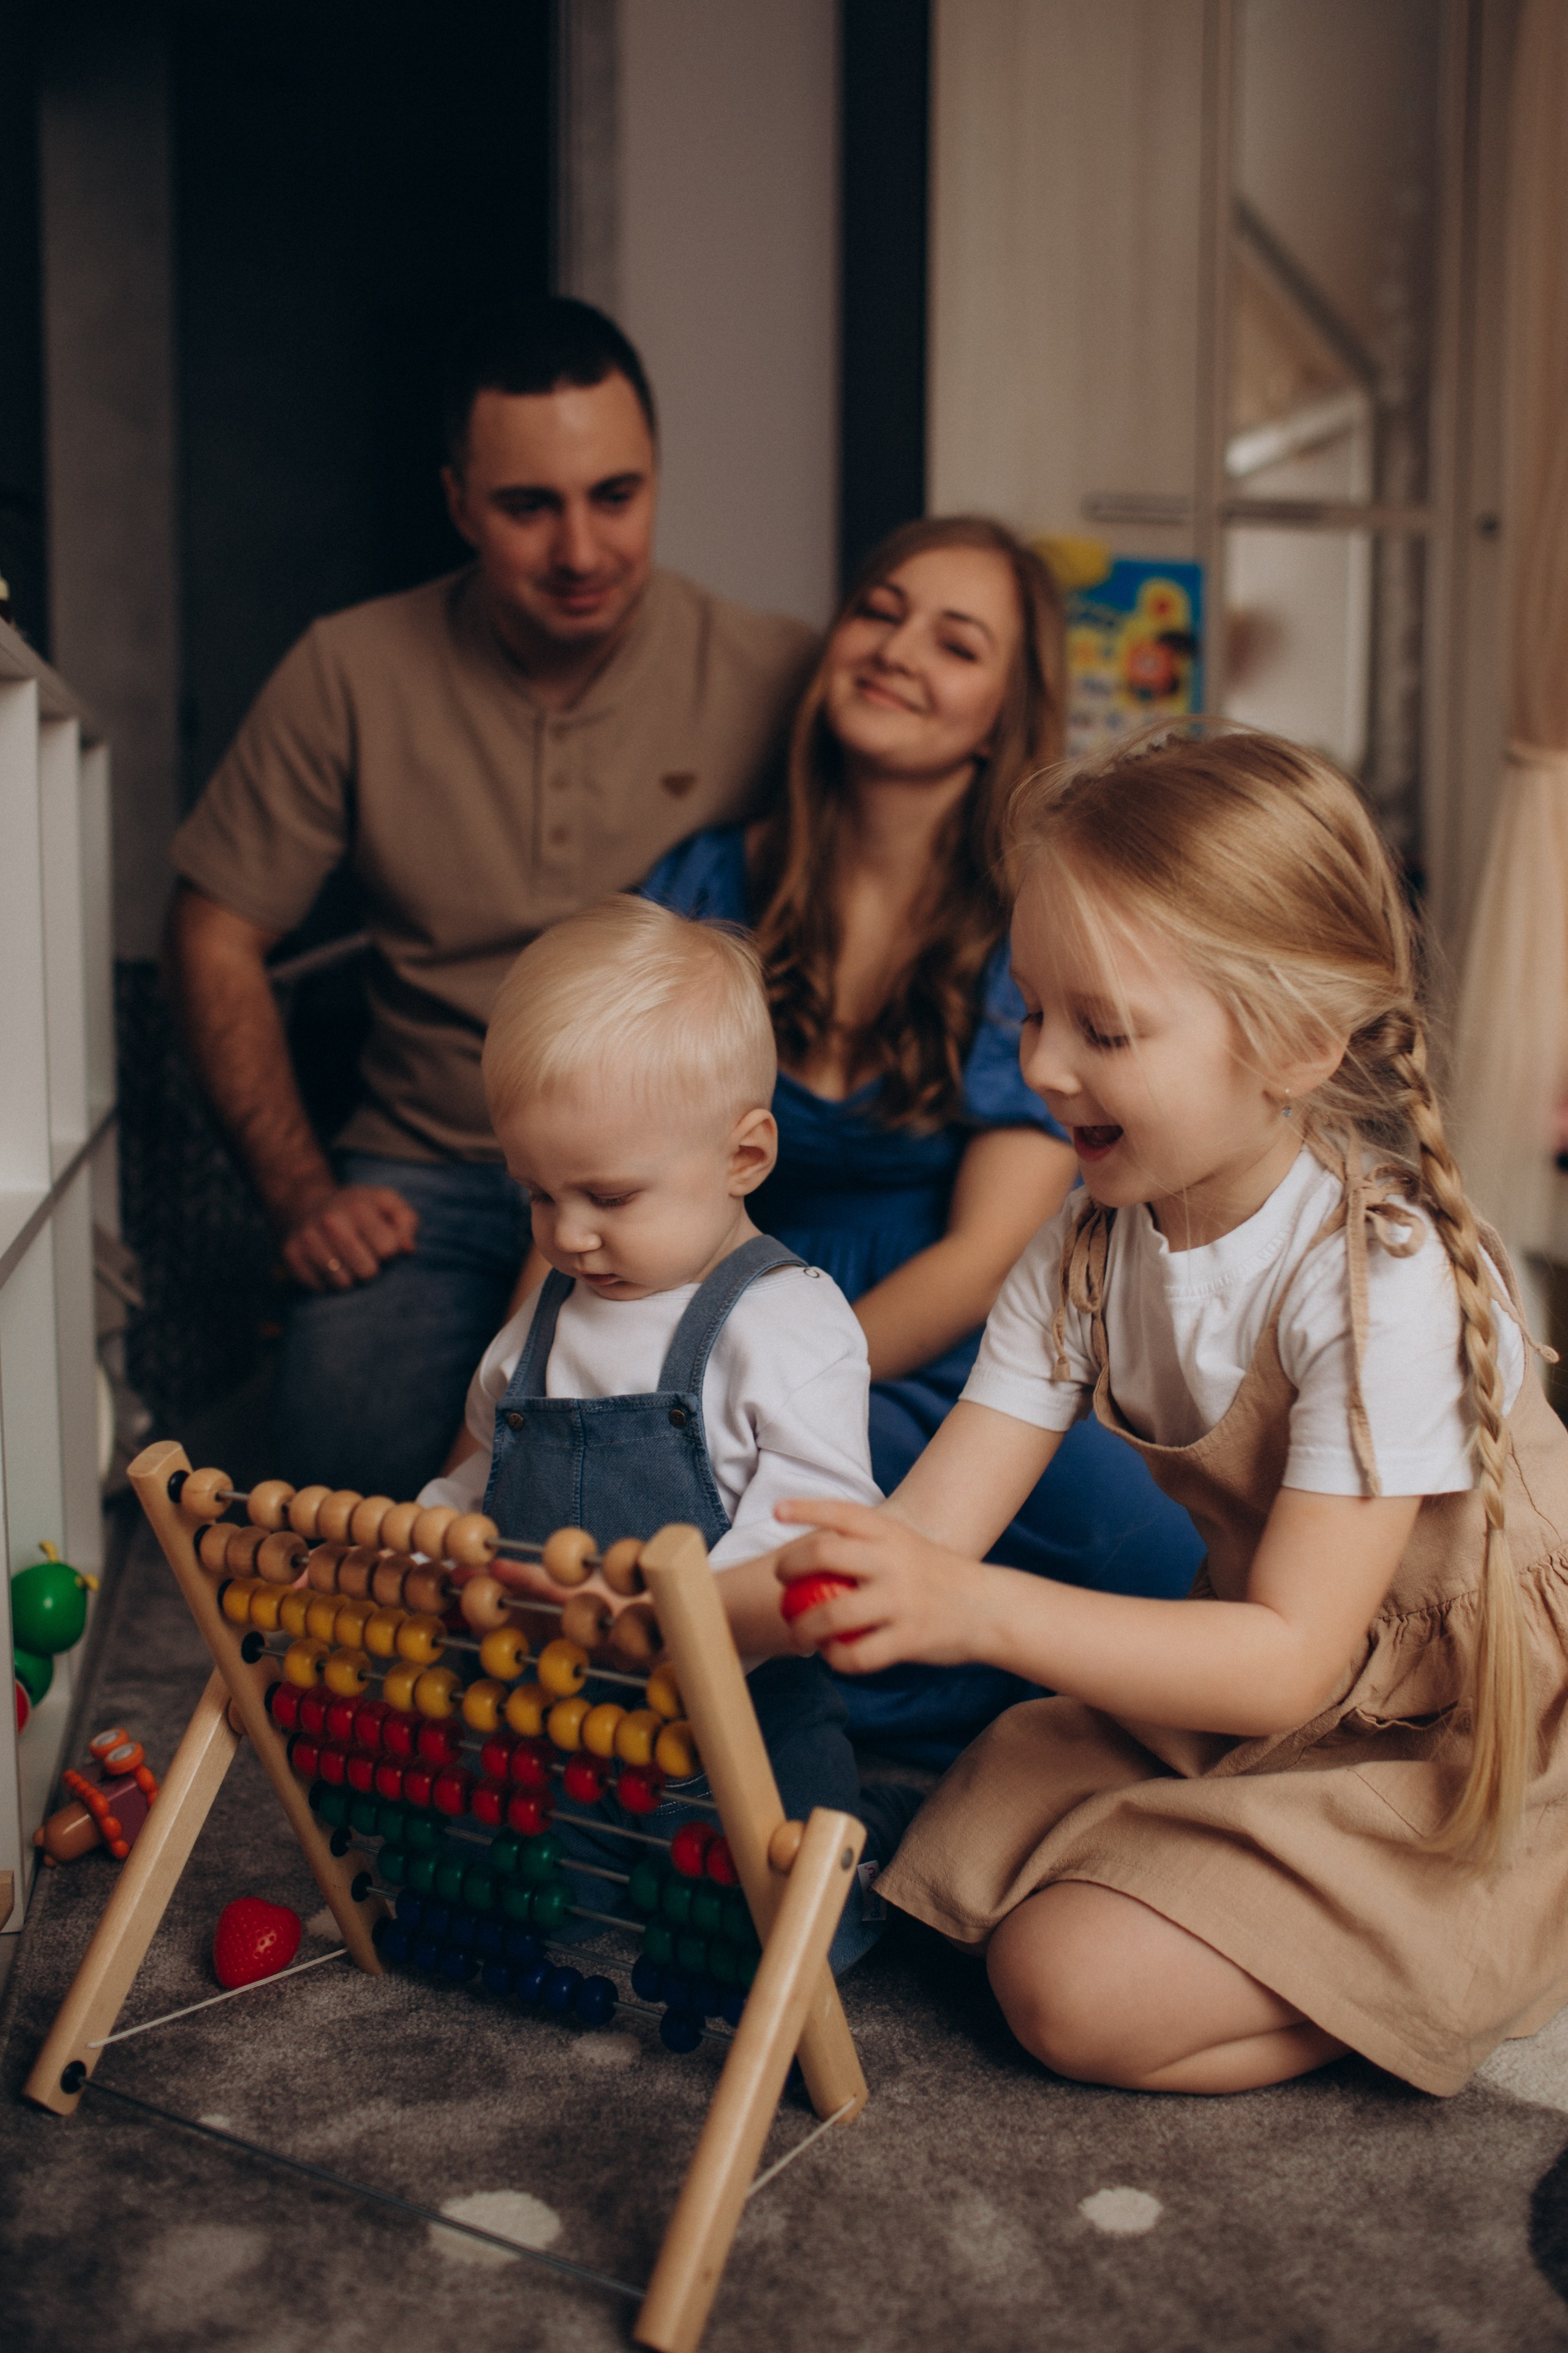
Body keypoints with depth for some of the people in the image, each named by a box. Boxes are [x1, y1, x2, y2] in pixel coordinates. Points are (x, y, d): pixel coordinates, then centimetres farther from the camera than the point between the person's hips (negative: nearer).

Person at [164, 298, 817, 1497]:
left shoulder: (776, 678, -4)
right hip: (427, 1171, 1)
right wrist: (303, 1195, -3)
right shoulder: (352, 672, 0)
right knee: (351, 1446, -25)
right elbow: (217, 935, 6)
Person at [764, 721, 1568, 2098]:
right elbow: (925, 1540, -13)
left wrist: (981, 1612, -41)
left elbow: (1293, 1659, -29)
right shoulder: (1088, 1255, -8)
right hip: (1241, 1709, 7)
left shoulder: (1384, 1279, -28)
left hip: (1457, 1769, -7)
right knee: (971, 1858, -9)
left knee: (1077, 1988, -17)